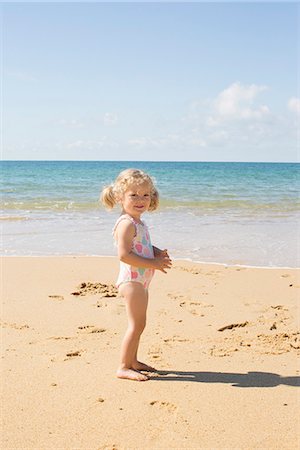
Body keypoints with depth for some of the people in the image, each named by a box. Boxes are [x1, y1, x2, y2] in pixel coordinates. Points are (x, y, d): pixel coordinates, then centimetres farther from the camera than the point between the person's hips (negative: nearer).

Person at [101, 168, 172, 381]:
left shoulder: (139, 223, 14)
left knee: (139, 324, 18)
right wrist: (153, 264, -24)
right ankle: (124, 367, -2)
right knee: (137, 324, -9)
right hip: (132, 280, -10)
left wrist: (159, 253, 6)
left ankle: (133, 361, 30)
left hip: (141, 281, 10)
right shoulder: (126, 223, -18)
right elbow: (124, 254, -26)